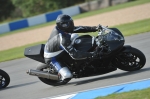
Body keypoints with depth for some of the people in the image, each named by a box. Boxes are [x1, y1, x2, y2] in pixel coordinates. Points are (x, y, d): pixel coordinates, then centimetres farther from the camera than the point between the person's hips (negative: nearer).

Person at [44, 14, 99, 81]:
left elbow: (77, 29, -4)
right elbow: (74, 55, -38)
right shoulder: (63, 39, -39)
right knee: (67, 75, -26)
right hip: (52, 58, -9)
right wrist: (90, 55, -37)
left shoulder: (59, 27, -14)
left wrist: (93, 28, -9)